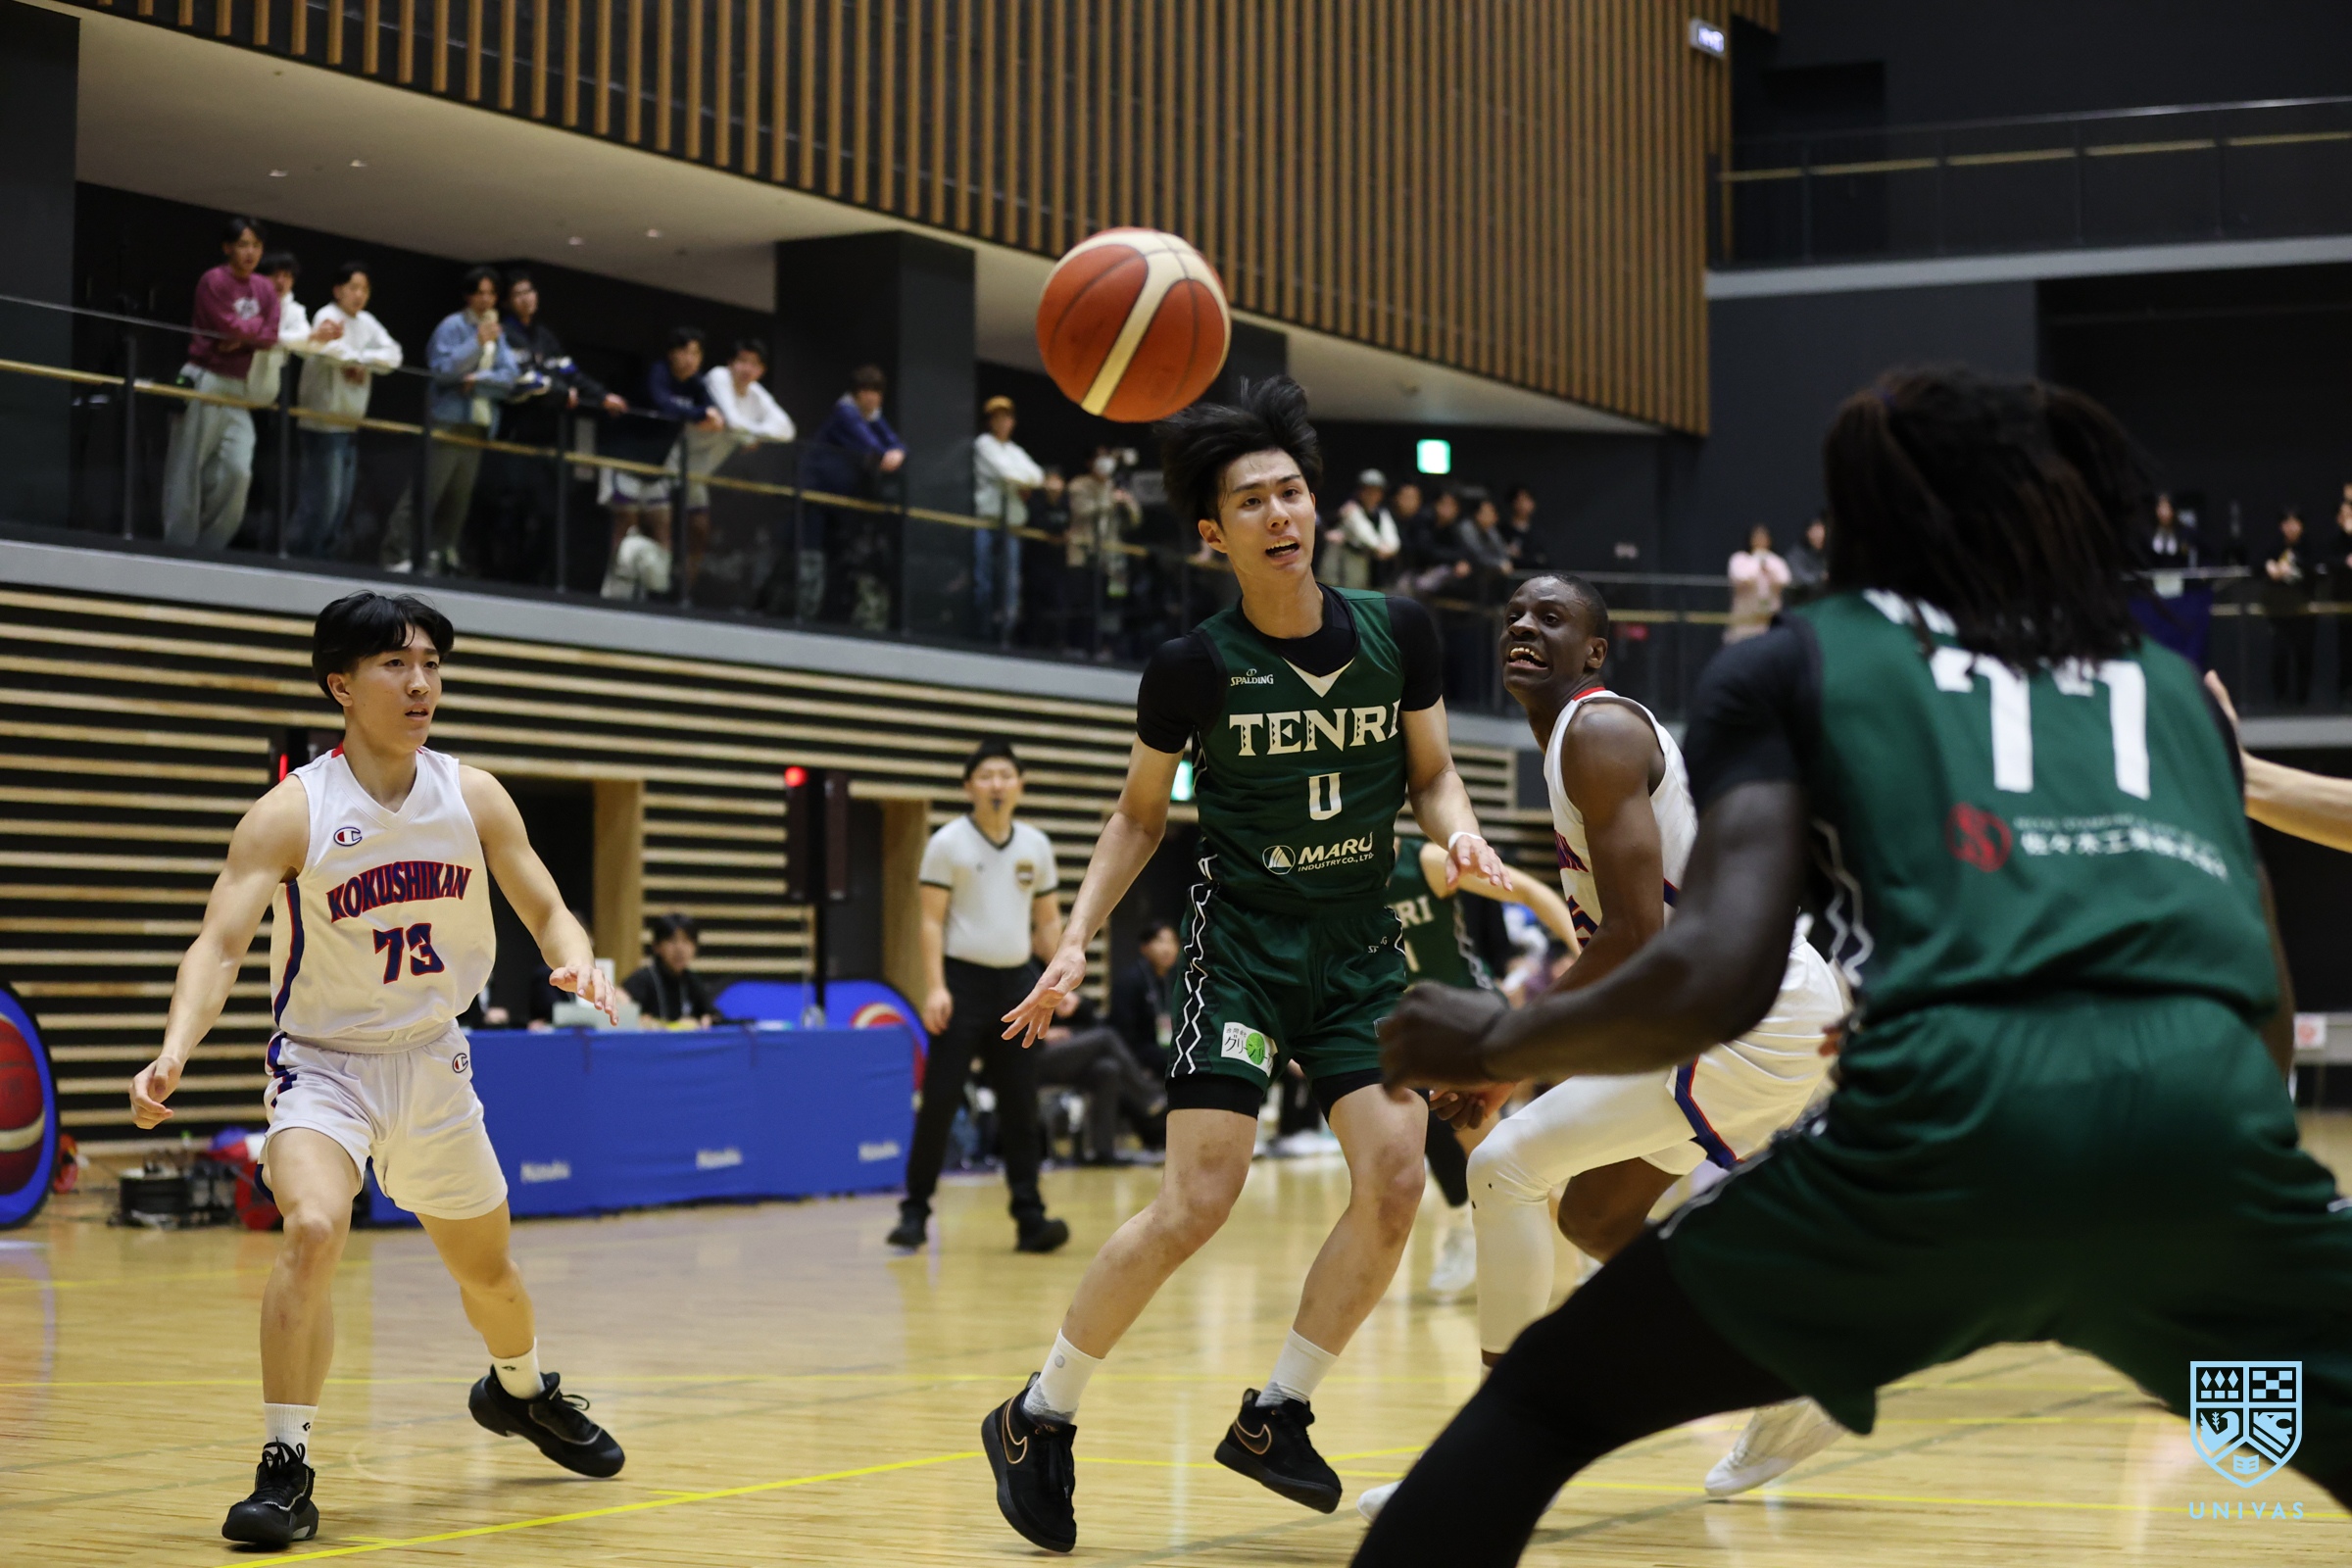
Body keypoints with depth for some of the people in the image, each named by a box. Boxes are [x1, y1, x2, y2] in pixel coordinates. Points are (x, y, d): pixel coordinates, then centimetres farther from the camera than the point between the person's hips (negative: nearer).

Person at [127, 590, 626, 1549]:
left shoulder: (473, 798, -6)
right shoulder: (292, 814, -18)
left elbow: (545, 911, 2)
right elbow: (219, 944, -24)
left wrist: (577, 963, -21)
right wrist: (174, 1053, -41)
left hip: (433, 1062, 4)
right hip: (323, 1063, -4)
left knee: (486, 1267, 18)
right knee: (313, 1229, -30)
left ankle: (521, 1392, 51)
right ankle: (287, 1469, -19)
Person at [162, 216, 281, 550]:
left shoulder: (265, 289, 11)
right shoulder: (214, 281, -8)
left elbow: (270, 336, 2)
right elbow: (230, 328, -15)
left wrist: (242, 337, -14)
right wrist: (255, 325, 1)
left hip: (237, 387, 6)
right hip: (204, 381, -6)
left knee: (238, 472, -5)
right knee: (188, 471, -3)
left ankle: (209, 545, 5)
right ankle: (179, 545, 2)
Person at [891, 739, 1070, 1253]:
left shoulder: (1036, 846, 9)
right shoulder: (948, 843, -4)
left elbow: (1048, 921, 15)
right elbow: (932, 921, -7)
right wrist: (935, 988, -16)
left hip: (1016, 983, 4)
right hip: (963, 981, -4)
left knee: (1020, 1106, 2)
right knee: (939, 1101, -4)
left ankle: (1029, 1217, 3)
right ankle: (915, 1211, 5)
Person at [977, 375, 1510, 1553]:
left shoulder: (1396, 634, -3)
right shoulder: (1193, 668, -10)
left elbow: (1431, 772, 10)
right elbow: (1140, 814, 4)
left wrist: (1460, 835, -12)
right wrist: (1077, 938, -5)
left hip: (1359, 945, 4)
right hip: (1239, 939, -4)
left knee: (1395, 1179, -11)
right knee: (1196, 1202, -13)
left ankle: (1274, 1416, 7)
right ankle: (1036, 1420, 3)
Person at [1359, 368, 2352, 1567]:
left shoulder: (1795, 663, 20)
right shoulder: (2171, 683, 30)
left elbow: (1718, 977, 5)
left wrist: (1494, 1044, 22)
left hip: (1956, 1122, -2)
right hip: (2210, 1127, 2)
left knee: (1542, 1405, 18)